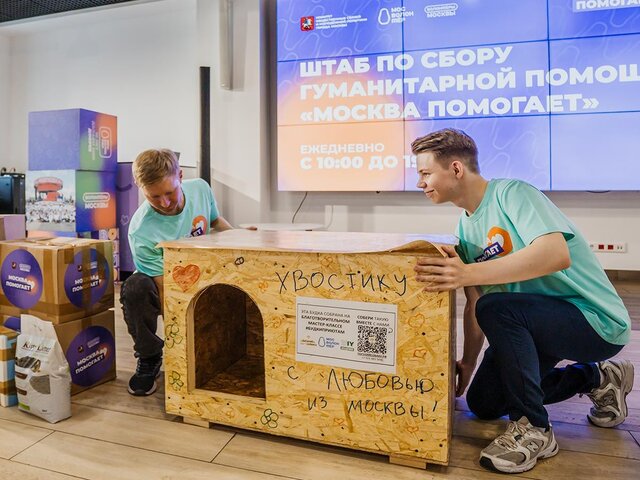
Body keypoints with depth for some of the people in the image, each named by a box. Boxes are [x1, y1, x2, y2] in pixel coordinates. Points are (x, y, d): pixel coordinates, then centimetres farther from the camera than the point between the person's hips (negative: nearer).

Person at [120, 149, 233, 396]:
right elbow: (165, 290, -29)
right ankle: (149, 357, -7)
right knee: (135, 288, -36)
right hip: (166, 285, -3)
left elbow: (215, 220, 10)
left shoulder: (200, 188, -14)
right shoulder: (141, 231, -29)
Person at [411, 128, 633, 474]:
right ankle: (597, 377, 25)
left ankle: (532, 428, -13)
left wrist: (468, 273, -40)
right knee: (482, 403, 13)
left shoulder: (513, 193, -19)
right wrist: (467, 363, 7)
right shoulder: (466, 226, 4)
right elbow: (475, 303, 7)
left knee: (497, 308, -34)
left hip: (597, 320, -9)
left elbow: (556, 254, -37)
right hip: (538, 322, 9)